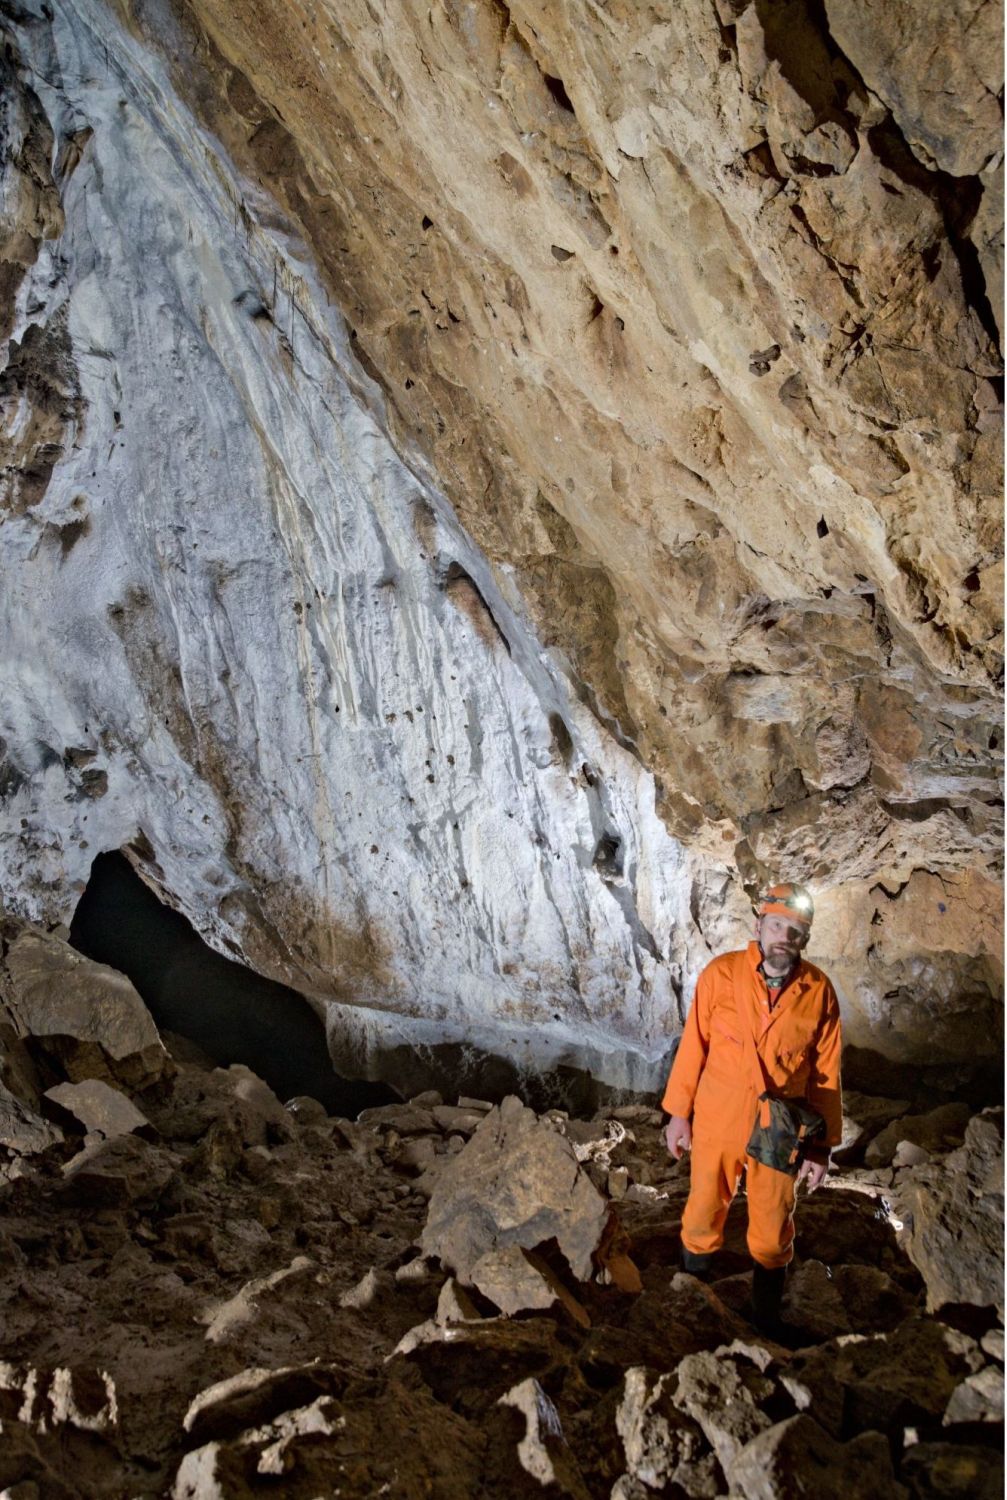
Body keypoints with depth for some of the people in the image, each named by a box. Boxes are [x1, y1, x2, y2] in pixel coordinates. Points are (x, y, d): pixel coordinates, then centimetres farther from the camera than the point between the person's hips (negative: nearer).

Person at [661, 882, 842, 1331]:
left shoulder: (819, 992, -12)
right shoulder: (720, 974, -14)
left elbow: (826, 1075, -5)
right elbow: (693, 1046, -5)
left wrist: (821, 1146, -2)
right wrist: (678, 1113, 0)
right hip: (716, 1125, 0)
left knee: (772, 1230, 16)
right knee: (703, 1211, 19)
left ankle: (766, 1316, 42)